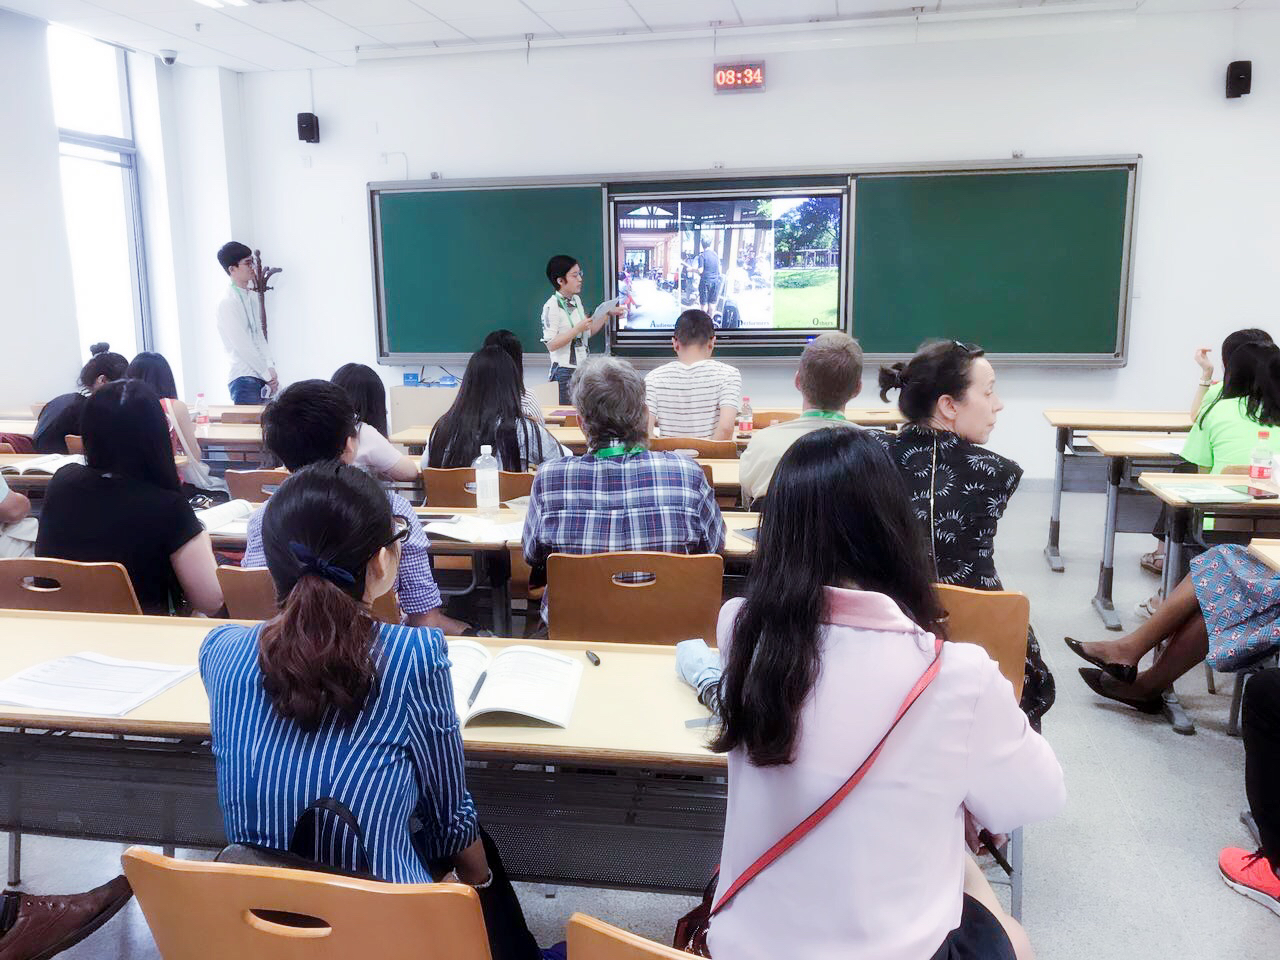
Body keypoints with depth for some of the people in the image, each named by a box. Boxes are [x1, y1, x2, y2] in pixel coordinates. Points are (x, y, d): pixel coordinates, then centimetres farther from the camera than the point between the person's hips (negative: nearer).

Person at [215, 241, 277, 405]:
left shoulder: (252, 299, 15)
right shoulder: (227, 303, -11)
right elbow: (243, 346, -14)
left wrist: (270, 368, 0)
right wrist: (268, 375, -10)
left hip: (262, 378, 7)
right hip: (244, 379, -7)